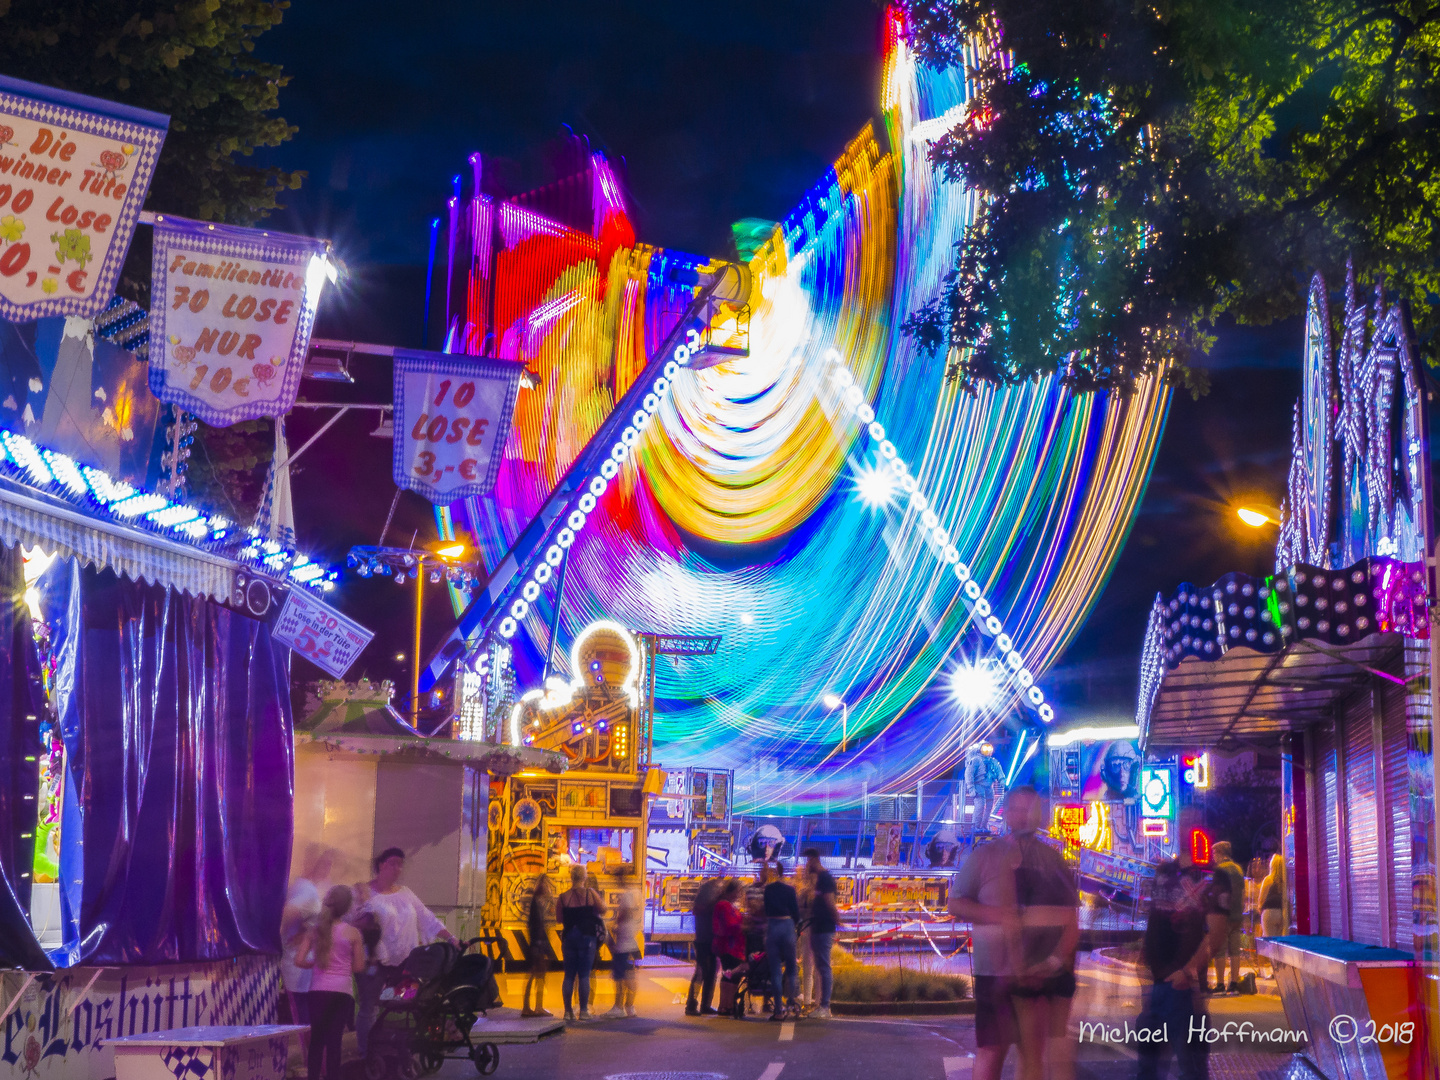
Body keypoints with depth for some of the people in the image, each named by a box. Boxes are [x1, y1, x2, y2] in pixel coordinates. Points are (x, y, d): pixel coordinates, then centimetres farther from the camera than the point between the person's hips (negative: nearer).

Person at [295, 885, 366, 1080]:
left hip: (318, 991, 2)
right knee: (334, 1041, 2)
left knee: (316, 1040, 8)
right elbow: (359, 967, -1)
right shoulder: (353, 933, -1)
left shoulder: (314, 931, 5)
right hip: (343, 992, -1)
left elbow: (299, 960, -2)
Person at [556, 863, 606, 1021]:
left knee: (569, 975, 8)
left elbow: (559, 919, 5)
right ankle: (583, 1011, -3)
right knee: (584, 975, 0)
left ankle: (568, 1010, 7)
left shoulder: (563, 897, -2)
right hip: (587, 936, -2)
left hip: (569, 936, 2)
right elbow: (602, 910, 4)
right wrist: (602, 900, 24)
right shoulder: (591, 894, -7)